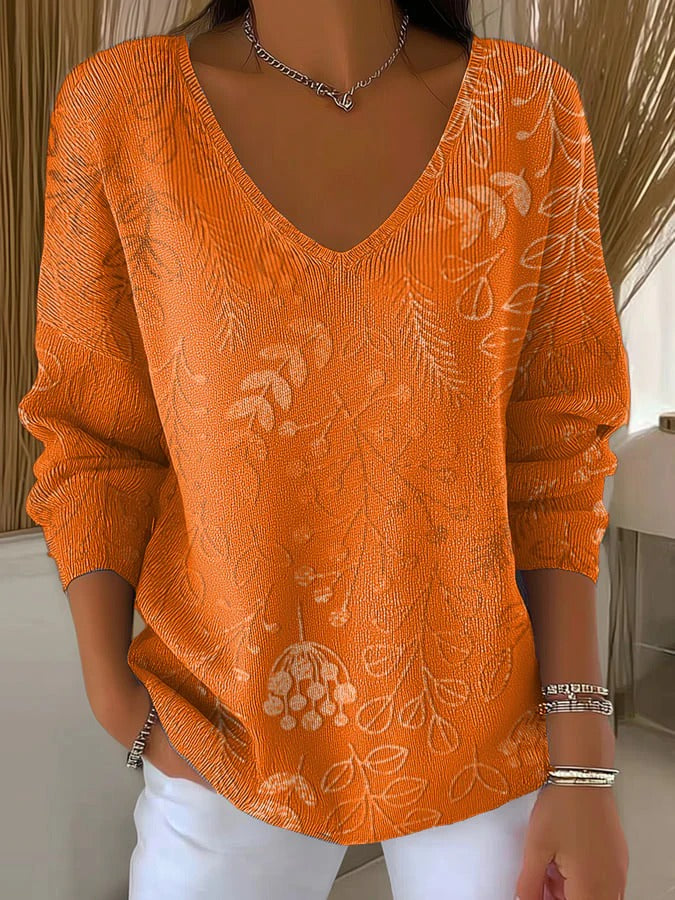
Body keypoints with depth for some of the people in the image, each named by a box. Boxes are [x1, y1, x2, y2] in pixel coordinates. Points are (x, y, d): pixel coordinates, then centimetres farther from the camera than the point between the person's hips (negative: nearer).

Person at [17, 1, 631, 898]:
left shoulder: (530, 107, -7)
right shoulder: (118, 108, -8)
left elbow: (552, 450, -5)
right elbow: (95, 438, -1)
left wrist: (582, 761, -7)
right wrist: (113, 698, -7)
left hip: (487, 726, 1)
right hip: (230, 729, 0)